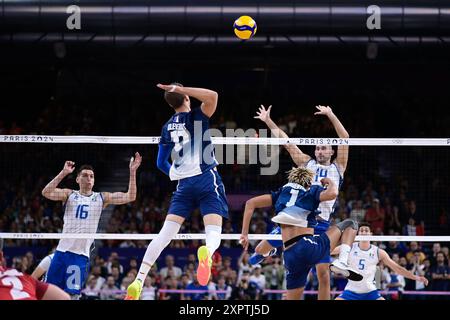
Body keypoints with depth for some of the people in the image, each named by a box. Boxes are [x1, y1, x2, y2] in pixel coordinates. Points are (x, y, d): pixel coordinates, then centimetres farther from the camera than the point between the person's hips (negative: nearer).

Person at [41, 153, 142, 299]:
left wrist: (132, 171, -11)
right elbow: (46, 193, -11)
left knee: (72, 294, -5)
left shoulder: (101, 198, 7)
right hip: (62, 250, 1)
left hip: (81, 254, -1)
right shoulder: (69, 195, 6)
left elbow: (130, 197, -2)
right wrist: (63, 173, -19)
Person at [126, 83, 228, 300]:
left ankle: (138, 281, -7)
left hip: (184, 185, 4)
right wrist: (180, 89, -16)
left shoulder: (167, 127, 13)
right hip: (207, 180, -4)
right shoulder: (195, 117, -2)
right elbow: (212, 96, -21)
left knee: (165, 234, 4)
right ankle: (206, 252, -48)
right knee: (214, 235, -11)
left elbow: (161, 163, 20)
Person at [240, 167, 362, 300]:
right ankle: (342, 263, -10)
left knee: (292, 299, 19)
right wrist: (330, 182, 14)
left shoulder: (282, 193, 22)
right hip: (310, 246, -4)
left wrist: (244, 233, 13)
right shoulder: (311, 191, 12)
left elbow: (251, 203, 14)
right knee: (349, 224, 14)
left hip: (290, 258, 4)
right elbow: (332, 194, -9)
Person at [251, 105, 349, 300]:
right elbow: (285, 141, 15)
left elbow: (345, 138, 5)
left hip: (321, 224, -2)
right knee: (261, 250, 6)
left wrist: (331, 116, -2)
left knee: (323, 275, -5)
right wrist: (268, 121, 12)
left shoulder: (337, 168, 13)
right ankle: (268, 252, 44)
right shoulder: (307, 163, 17)